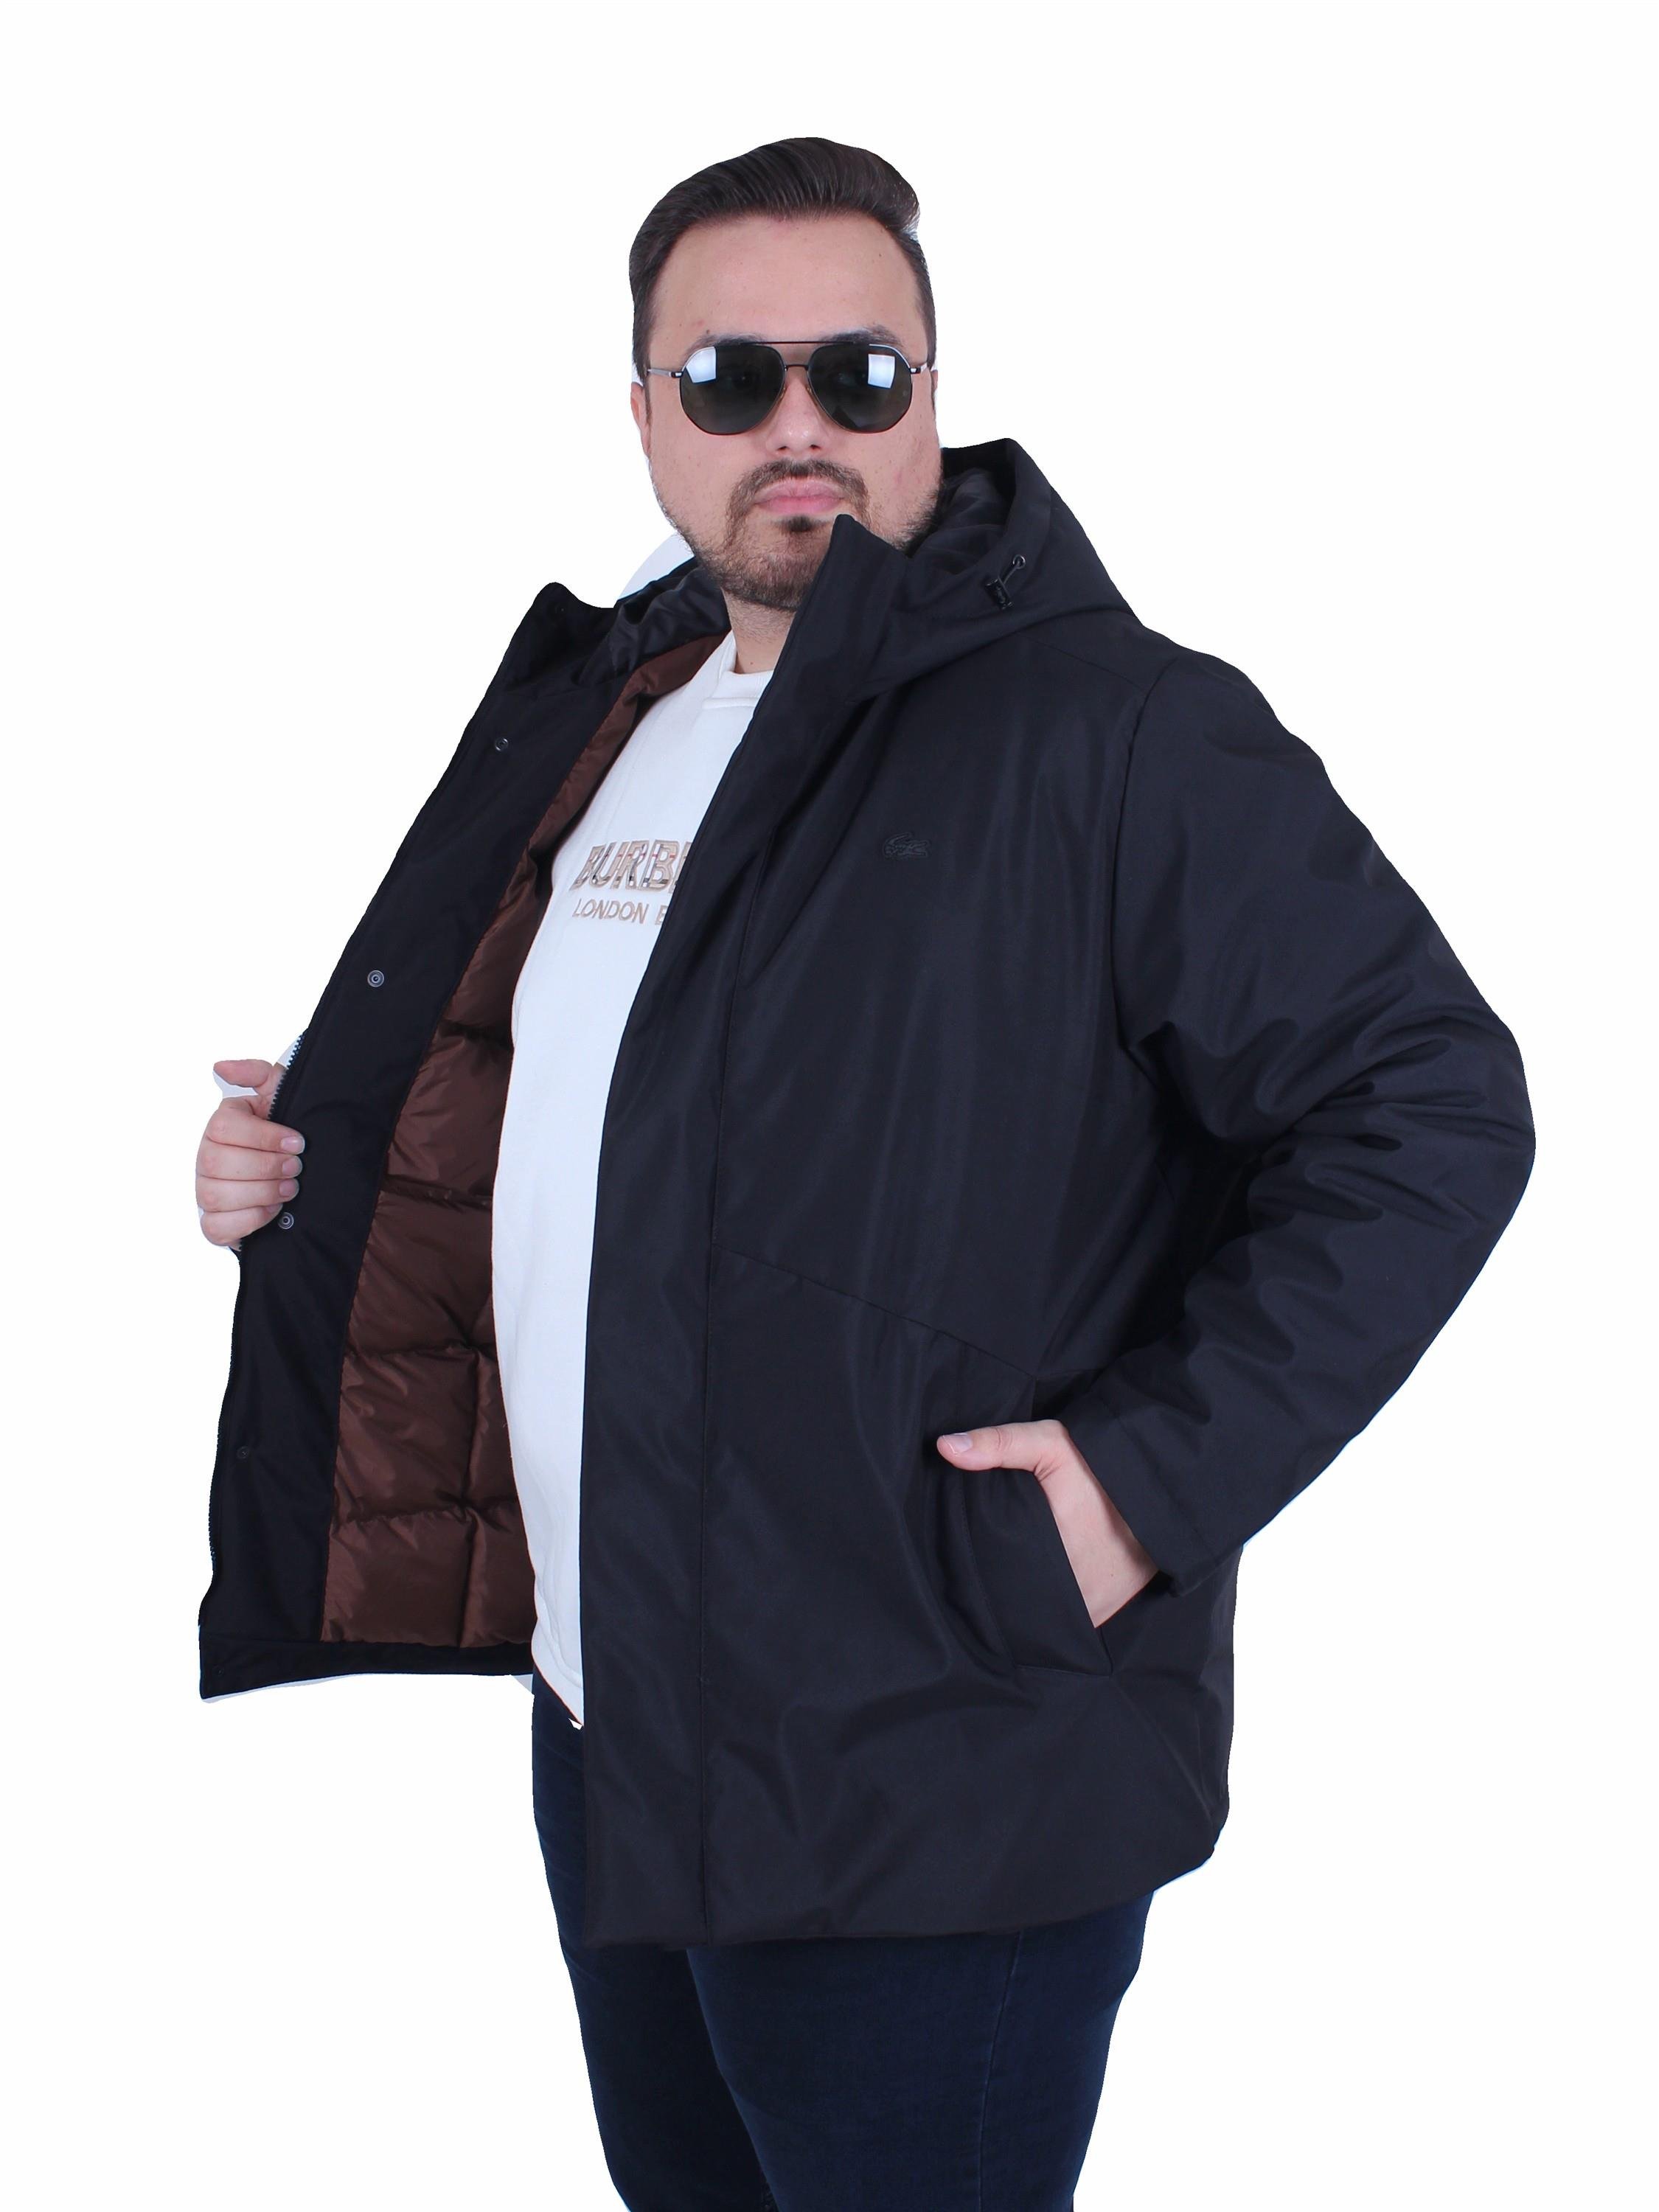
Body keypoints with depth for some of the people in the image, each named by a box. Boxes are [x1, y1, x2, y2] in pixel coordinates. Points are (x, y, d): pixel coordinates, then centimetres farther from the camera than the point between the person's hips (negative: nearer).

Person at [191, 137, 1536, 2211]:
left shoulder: (1112, 728, -13)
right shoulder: (603, 718, 12)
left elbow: (1430, 1103, -15)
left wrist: (1161, 1470, -21)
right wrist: (316, 1169, 8)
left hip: (927, 1785, -7)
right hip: (606, 1723, 8)